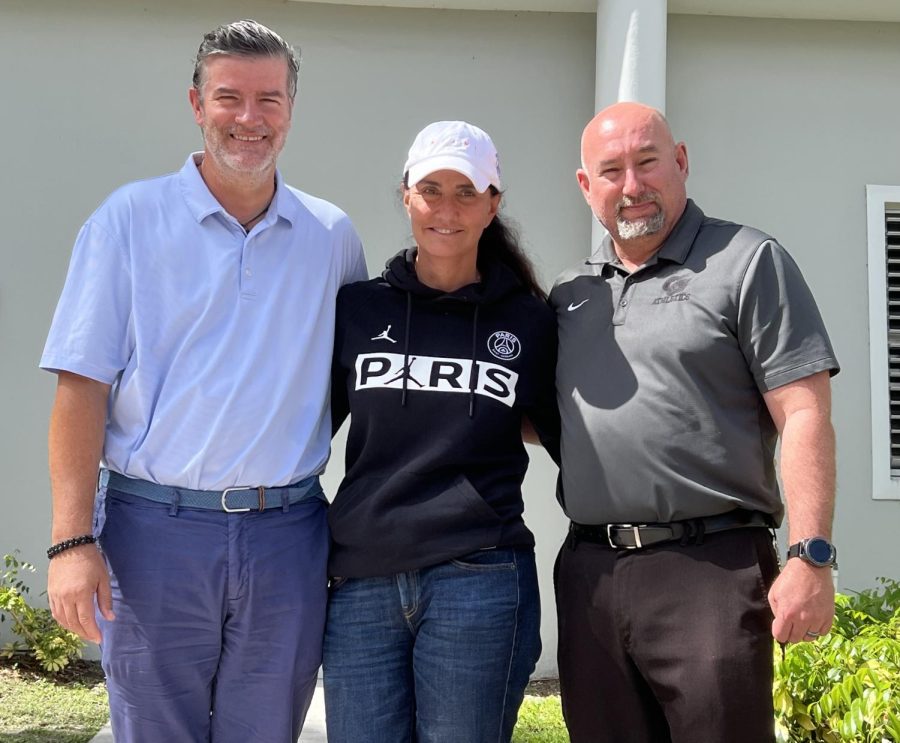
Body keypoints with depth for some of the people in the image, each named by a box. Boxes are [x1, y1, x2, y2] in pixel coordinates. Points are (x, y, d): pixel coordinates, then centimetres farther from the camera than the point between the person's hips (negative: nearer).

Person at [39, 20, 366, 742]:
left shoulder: (332, 236, 7)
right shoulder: (129, 219, -1)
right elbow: (82, 384, -4)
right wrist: (72, 541, -10)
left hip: (287, 536, 2)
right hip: (155, 528, -2)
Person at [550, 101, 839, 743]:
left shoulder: (747, 262, 0)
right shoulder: (570, 292, 16)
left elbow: (804, 416, -7)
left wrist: (811, 558, -15)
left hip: (710, 568, -5)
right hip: (589, 571, 5)